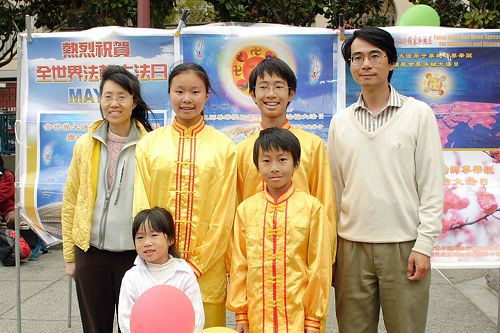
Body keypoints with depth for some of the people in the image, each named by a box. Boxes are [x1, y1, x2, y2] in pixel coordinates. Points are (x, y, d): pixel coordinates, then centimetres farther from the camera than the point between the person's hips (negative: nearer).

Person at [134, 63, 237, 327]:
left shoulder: (224, 147, 1)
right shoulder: (149, 144, 4)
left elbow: (223, 214, -2)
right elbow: (141, 206, 2)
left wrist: (196, 265, -7)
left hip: (206, 270, -1)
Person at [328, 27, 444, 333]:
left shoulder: (419, 114, -1)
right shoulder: (340, 122, 7)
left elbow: (431, 185, -3)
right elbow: (335, 188, 10)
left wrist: (424, 245, -9)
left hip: (404, 245, -2)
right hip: (351, 246, 3)